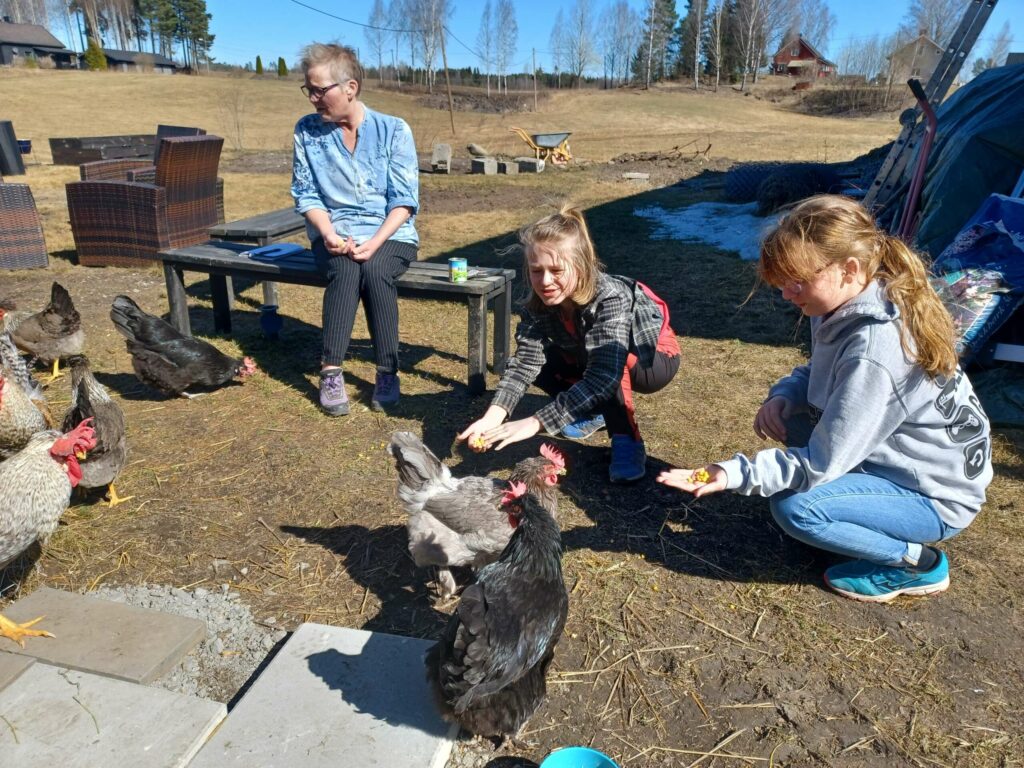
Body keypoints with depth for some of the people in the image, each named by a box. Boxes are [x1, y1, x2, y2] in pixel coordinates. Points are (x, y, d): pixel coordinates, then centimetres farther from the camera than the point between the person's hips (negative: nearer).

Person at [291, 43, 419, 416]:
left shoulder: (393, 129, -4)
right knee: (345, 272, -33)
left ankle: (387, 372, -24)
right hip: (335, 235, 1)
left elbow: (404, 200, -7)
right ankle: (331, 372, -28)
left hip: (390, 234, -1)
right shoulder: (307, 130, 3)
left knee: (374, 271, -34)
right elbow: (305, 194, 4)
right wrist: (329, 234, -15)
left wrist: (375, 242, -20)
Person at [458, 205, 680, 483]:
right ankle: (594, 410, 5)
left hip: (655, 358, -6)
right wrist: (492, 417, -48)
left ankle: (627, 441, -18)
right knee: (539, 358, -16)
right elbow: (525, 361, -31)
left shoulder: (610, 299, -38)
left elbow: (604, 377, -48)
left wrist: (536, 422, -54)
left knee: (606, 359, -38)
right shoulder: (539, 302, -22)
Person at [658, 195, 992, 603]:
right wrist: (783, 395, -10)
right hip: (889, 450, 9)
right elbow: (820, 371, 10)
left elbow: (819, 465, -30)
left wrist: (733, 475, -31)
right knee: (784, 413, -1)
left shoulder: (873, 350, -34)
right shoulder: (854, 304, -8)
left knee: (796, 508, -25)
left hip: (935, 496, -9)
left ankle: (915, 561, 0)